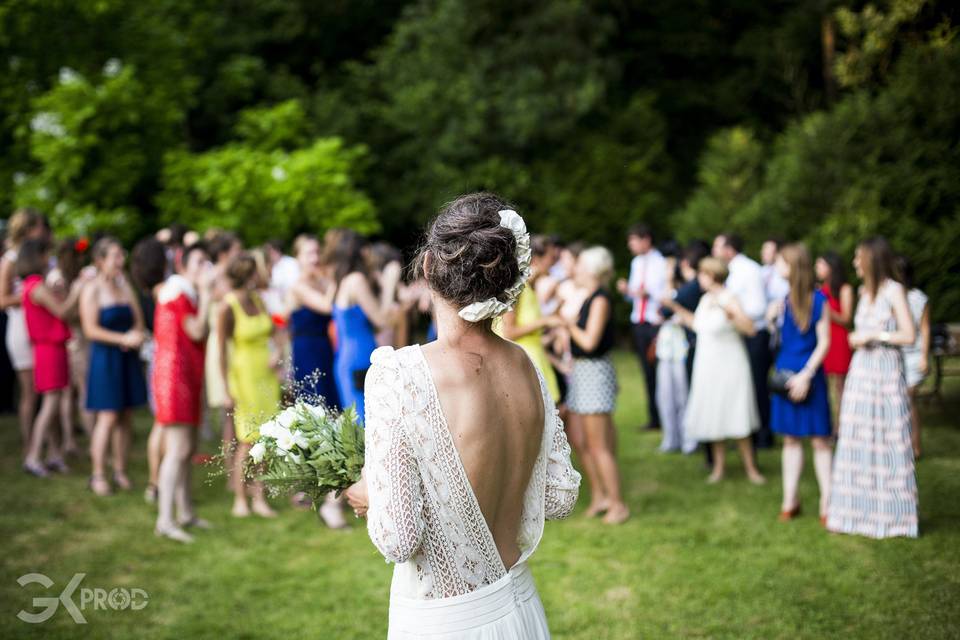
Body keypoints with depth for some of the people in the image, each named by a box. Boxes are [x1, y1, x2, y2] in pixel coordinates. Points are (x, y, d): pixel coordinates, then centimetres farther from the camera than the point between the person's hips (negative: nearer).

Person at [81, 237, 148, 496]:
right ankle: (98, 475, 0)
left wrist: (137, 335, -7)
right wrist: (123, 338, -17)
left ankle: (120, 470, 16)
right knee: (108, 417, -8)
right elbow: (90, 329, -12)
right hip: (105, 358, -6)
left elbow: (138, 320, 15)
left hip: (128, 358, 6)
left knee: (126, 417, 6)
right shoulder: (91, 290, -7)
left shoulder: (125, 285, 12)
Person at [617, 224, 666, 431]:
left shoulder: (660, 263, -9)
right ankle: (654, 418, 16)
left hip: (656, 323, -7)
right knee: (647, 371, 9)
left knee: (660, 370, -6)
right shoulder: (636, 263, 14)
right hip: (639, 322, 7)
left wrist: (649, 293, -24)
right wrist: (626, 290, -1)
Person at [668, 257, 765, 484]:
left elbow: (750, 329, -26)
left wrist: (730, 312, -38)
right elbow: (697, 323, 23)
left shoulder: (729, 299, -16)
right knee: (712, 417, 10)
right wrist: (675, 307, 21)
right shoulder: (705, 299, 7)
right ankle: (718, 466, 21)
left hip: (729, 366, -7)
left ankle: (750, 468, 7)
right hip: (707, 366, 7)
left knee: (737, 420, -4)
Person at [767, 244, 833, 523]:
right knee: (790, 438, 10)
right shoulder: (783, 298, 6)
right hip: (785, 373, 5)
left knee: (819, 439, 0)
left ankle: (827, 502, 6)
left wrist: (806, 375, -14)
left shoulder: (817, 299, -9)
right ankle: (790, 500, 17)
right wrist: (772, 315, -6)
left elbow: (824, 342, -9)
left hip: (809, 375, -5)